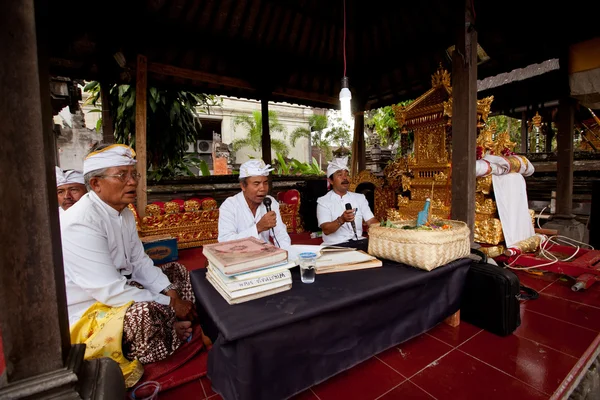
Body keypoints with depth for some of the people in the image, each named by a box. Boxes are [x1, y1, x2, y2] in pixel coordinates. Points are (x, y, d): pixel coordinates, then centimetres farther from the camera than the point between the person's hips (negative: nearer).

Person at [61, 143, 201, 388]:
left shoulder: (124, 212, 0)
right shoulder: (81, 223, -28)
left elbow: (140, 262, 3)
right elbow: (110, 291, -31)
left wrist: (172, 294, -10)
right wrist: (169, 303, -23)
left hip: (118, 288, 9)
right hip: (87, 312, -9)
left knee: (176, 271, 10)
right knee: (144, 311, -35)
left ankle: (169, 328, -3)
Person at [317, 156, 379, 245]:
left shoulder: (360, 198, 14)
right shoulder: (323, 201, -1)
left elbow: (372, 221, 6)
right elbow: (326, 230, -12)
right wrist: (341, 220, -29)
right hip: (335, 245, -3)